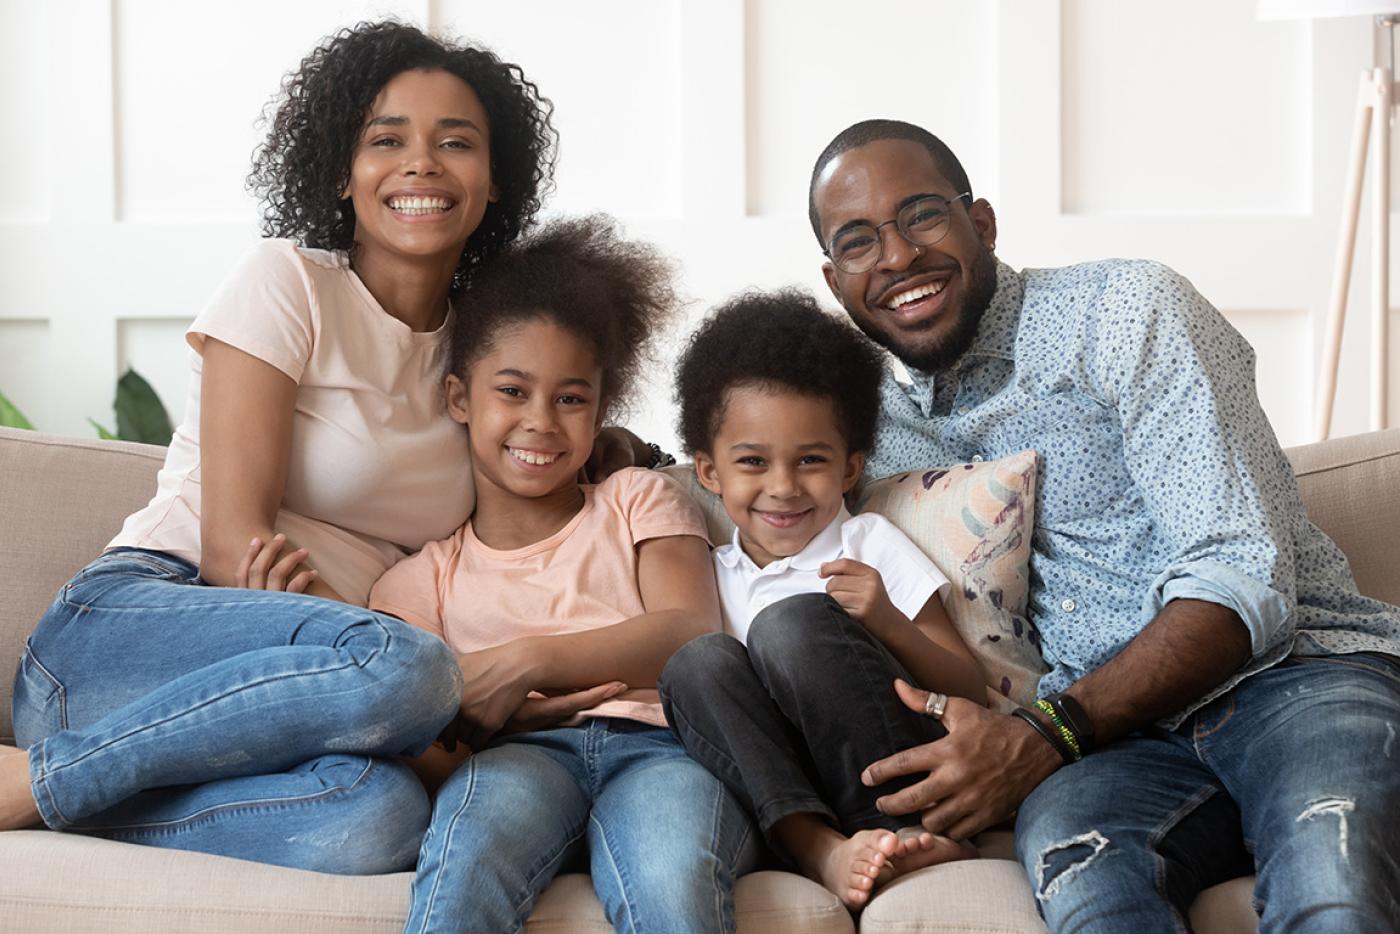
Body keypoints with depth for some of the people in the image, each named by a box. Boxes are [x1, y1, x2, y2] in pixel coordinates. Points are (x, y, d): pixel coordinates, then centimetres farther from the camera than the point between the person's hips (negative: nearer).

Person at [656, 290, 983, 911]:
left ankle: (914, 833, -25)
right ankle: (821, 850, -37)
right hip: (776, 792, 3)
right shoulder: (711, 578, 20)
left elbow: (972, 696, 5)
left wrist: (889, 624, -13)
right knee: (697, 663, -20)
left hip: (897, 782, -3)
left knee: (791, 624, -22)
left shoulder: (870, 546, 11)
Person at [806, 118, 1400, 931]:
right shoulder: (880, 422, 18)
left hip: (1298, 672, -4)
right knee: (1068, 844, -36)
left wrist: (1045, 736, -21)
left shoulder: (1128, 311, 0)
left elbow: (1244, 583, -10)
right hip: (1123, 740, 4)